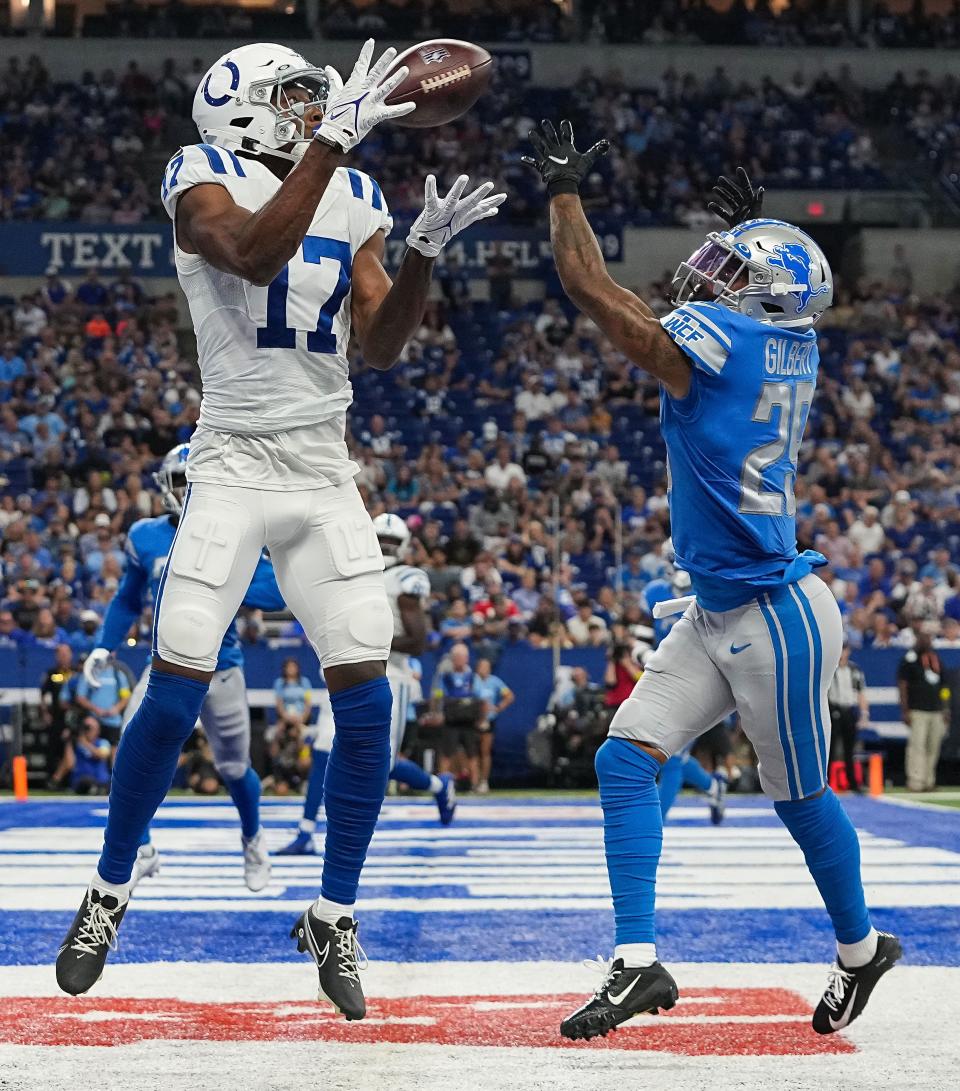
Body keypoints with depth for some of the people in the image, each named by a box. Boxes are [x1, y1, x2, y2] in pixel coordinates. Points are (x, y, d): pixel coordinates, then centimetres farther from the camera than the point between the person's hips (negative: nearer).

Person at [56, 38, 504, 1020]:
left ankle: (333, 918, 10)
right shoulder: (203, 177, -4)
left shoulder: (353, 201, 11)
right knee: (176, 687, -9)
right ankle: (108, 894, 11)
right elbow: (254, 253, -27)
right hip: (234, 462, -4)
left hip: (324, 470, 4)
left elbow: (380, 345, 4)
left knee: (365, 697, -4)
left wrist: (425, 249, -10)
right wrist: (334, 140, -30)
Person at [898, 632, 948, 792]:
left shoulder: (936, 658, 16)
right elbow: (902, 685, -5)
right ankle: (915, 782, -10)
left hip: (936, 711, 6)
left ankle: (929, 781, 9)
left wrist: (944, 710, 16)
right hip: (917, 711, -6)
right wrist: (905, 711, -12)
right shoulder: (910, 659, -2)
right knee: (917, 745, -10)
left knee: (933, 747, 4)